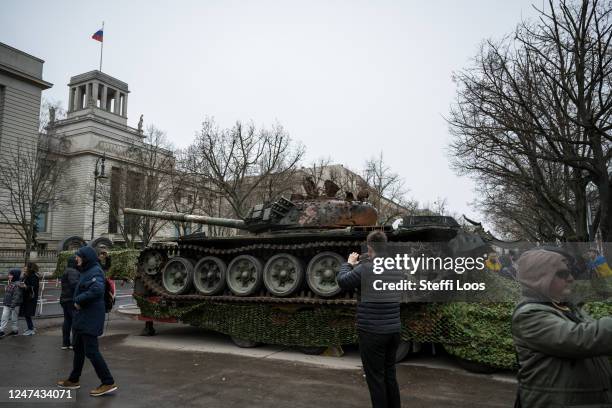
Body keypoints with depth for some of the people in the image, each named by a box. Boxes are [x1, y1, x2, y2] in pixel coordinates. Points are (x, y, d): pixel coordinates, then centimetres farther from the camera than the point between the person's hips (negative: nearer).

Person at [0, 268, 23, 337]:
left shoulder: (17, 285, -17)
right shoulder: (9, 284, 11)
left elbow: (17, 295, -21)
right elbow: (6, 294, 21)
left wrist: (13, 304, -23)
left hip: (14, 305, -8)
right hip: (6, 305, 8)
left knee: (13, 318, 4)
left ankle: (15, 330, 16)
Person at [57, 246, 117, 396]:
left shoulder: (95, 272, -18)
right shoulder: (86, 271, 14)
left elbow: (97, 289, -35)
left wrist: (79, 300, -23)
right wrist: (78, 301, 1)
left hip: (90, 319, -10)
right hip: (83, 317, 10)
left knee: (91, 351, -7)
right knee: (78, 349, 20)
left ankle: (108, 383, -1)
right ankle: (73, 380, 35)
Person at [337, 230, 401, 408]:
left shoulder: (365, 269, -16)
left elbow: (342, 281, -4)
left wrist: (349, 263, 12)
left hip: (372, 333, -6)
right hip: (394, 331, 7)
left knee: (375, 378, 4)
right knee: (390, 374, 19)